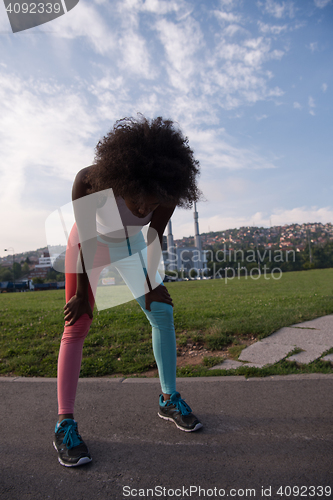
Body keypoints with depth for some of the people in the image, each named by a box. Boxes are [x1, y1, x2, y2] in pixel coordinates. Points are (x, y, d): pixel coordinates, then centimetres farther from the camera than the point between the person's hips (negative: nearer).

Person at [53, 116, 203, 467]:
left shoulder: (167, 190, -29)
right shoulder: (89, 180, -37)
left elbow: (155, 237, -13)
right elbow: (86, 239, -25)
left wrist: (150, 283, -5)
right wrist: (82, 293, -15)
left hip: (130, 244, 3)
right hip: (91, 243, -2)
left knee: (163, 313, -4)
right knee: (76, 328, -9)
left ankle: (168, 399, 12)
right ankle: (64, 424, 0)